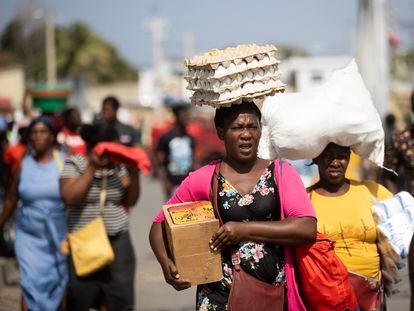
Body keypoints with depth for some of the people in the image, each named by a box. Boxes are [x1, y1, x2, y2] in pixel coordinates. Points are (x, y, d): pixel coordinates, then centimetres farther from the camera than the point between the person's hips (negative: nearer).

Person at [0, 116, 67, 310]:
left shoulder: (65, 161, -4)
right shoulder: (24, 165, 2)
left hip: (59, 236, -1)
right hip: (29, 236, 1)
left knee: (57, 284, 7)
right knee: (31, 283, -9)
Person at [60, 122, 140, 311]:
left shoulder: (118, 166, 10)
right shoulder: (74, 164, -1)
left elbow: (130, 201, 10)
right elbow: (70, 198, -15)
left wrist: (133, 173, -3)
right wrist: (92, 167, -14)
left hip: (118, 240, 3)